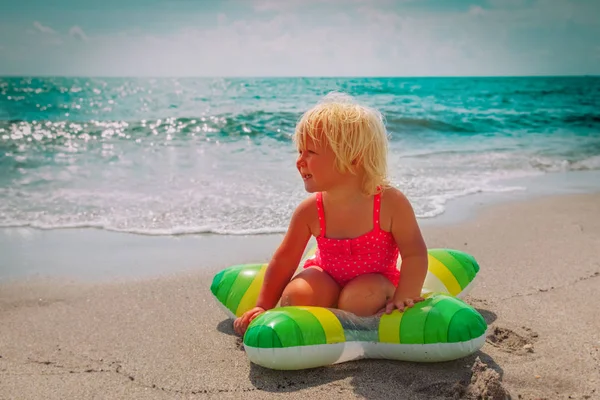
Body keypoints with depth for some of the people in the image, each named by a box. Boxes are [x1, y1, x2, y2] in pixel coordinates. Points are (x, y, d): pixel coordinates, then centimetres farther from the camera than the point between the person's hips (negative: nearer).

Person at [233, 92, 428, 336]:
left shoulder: (391, 203, -22)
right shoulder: (310, 210, -15)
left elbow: (415, 254, -14)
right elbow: (285, 259, -6)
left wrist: (404, 296, -24)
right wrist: (264, 307, -3)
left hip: (374, 279, -1)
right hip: (327, 278, 2)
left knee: (356, 299, -33)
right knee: (295, 296, -26)